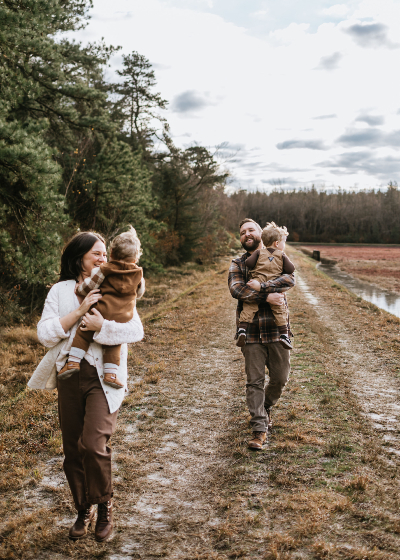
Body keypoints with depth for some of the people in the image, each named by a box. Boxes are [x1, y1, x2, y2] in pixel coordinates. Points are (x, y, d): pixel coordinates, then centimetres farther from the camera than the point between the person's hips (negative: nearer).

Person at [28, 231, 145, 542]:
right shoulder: (60, 291, 5)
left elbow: (137, 330, -9)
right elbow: (45, 334, -6)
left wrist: (102, 326, -21)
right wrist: (79, 312, -15)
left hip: (103, 376, -3)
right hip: (70, 376, 3)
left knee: (94, 444, -16)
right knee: (73, 449, 11)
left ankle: (104, 507, 10)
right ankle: (84, 510, 33)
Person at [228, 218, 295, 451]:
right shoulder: (237, 264, 8)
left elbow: (290, 279, -12)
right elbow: (236, 289, -11)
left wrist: (261, 286, -22)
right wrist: (267, 297, -19)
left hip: (277, 328, 1)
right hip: (251, 331, -1)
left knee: (280, 377, 8)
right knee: (255, 381, -2)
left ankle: (265, 408, 36)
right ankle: (259, 429, 5)